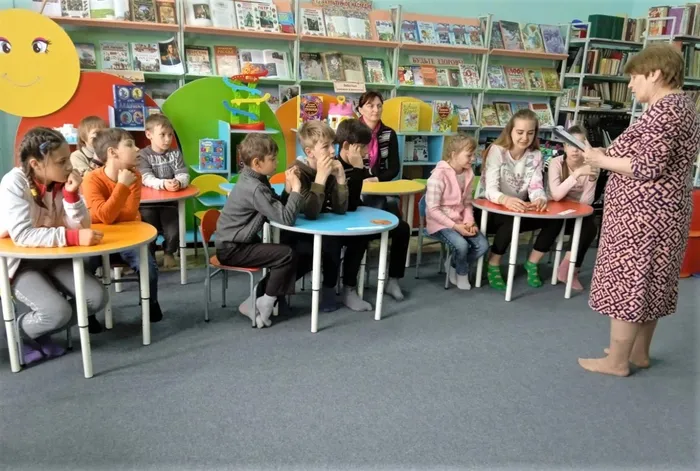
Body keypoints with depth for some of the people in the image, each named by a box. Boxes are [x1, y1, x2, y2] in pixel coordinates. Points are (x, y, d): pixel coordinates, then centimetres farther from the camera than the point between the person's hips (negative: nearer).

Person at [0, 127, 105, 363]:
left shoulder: (61, 180, -6)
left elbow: (81, 226, -10)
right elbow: (22, 235, -32)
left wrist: (72, 193, -25)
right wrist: (73, 237, -41)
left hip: (54, 258, 5)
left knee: (96, 297, -13)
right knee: (58, 312, -26)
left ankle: (40, 332, 11)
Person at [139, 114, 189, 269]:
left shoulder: (175, 153, 5)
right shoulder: (143, 155, -2)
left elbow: (184, 175, -7)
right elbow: (146, 179, -17)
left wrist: (178, 182, -32)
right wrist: (163, 184, -38)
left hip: (170, 202, 1)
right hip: (149, 203, -1)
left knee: (173, 233, -16)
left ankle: (169, 252, 18)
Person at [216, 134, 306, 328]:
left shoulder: (256, 179, 5)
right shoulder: (255, 189, -24)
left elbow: (277, 209, 7)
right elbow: (285, 219, -28)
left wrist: (289, 189, -9)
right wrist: (296, 189, -20)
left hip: (242, 242, 10)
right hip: (232, 249, -10)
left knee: (302, 256, 4)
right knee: (287, 254, -21)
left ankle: (258, 298, 9)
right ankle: (264, 304, -3)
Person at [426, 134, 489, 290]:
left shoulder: (468, 173, 3)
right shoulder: (439, 175, -19)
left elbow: (467, 203, 10)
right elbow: (432, 209, -20)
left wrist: (469, 221, -9)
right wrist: (454, 226, -22)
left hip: (460, 221, 7)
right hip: (440, 222, -7)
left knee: (483, 245, -14)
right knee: (461, 245, -30)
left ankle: (454, 267, 11)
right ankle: (462, 273, 4)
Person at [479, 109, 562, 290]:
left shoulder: (535, 155, 0)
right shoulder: (497, 151, -15)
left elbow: (536, 187, -9)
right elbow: (490, 190, -25)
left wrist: (540, 199, -35)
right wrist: (506, 200, -48)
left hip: (521, 211, 5)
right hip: (492, 211, -5)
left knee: (555, 220, -18)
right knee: (511, 221, -37)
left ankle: (532, 263, 3)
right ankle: (493, 266, -13)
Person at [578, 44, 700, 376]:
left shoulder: (664, 110, -18)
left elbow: (647, 167, -25)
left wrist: (601, 160, -12)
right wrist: (612, 153, 9)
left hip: (643, 213, -10)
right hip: (662, 211, 11)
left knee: (627, 281, -2)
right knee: (648, 282, 16)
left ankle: (616, 361, 9)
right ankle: (639, 351, 29)